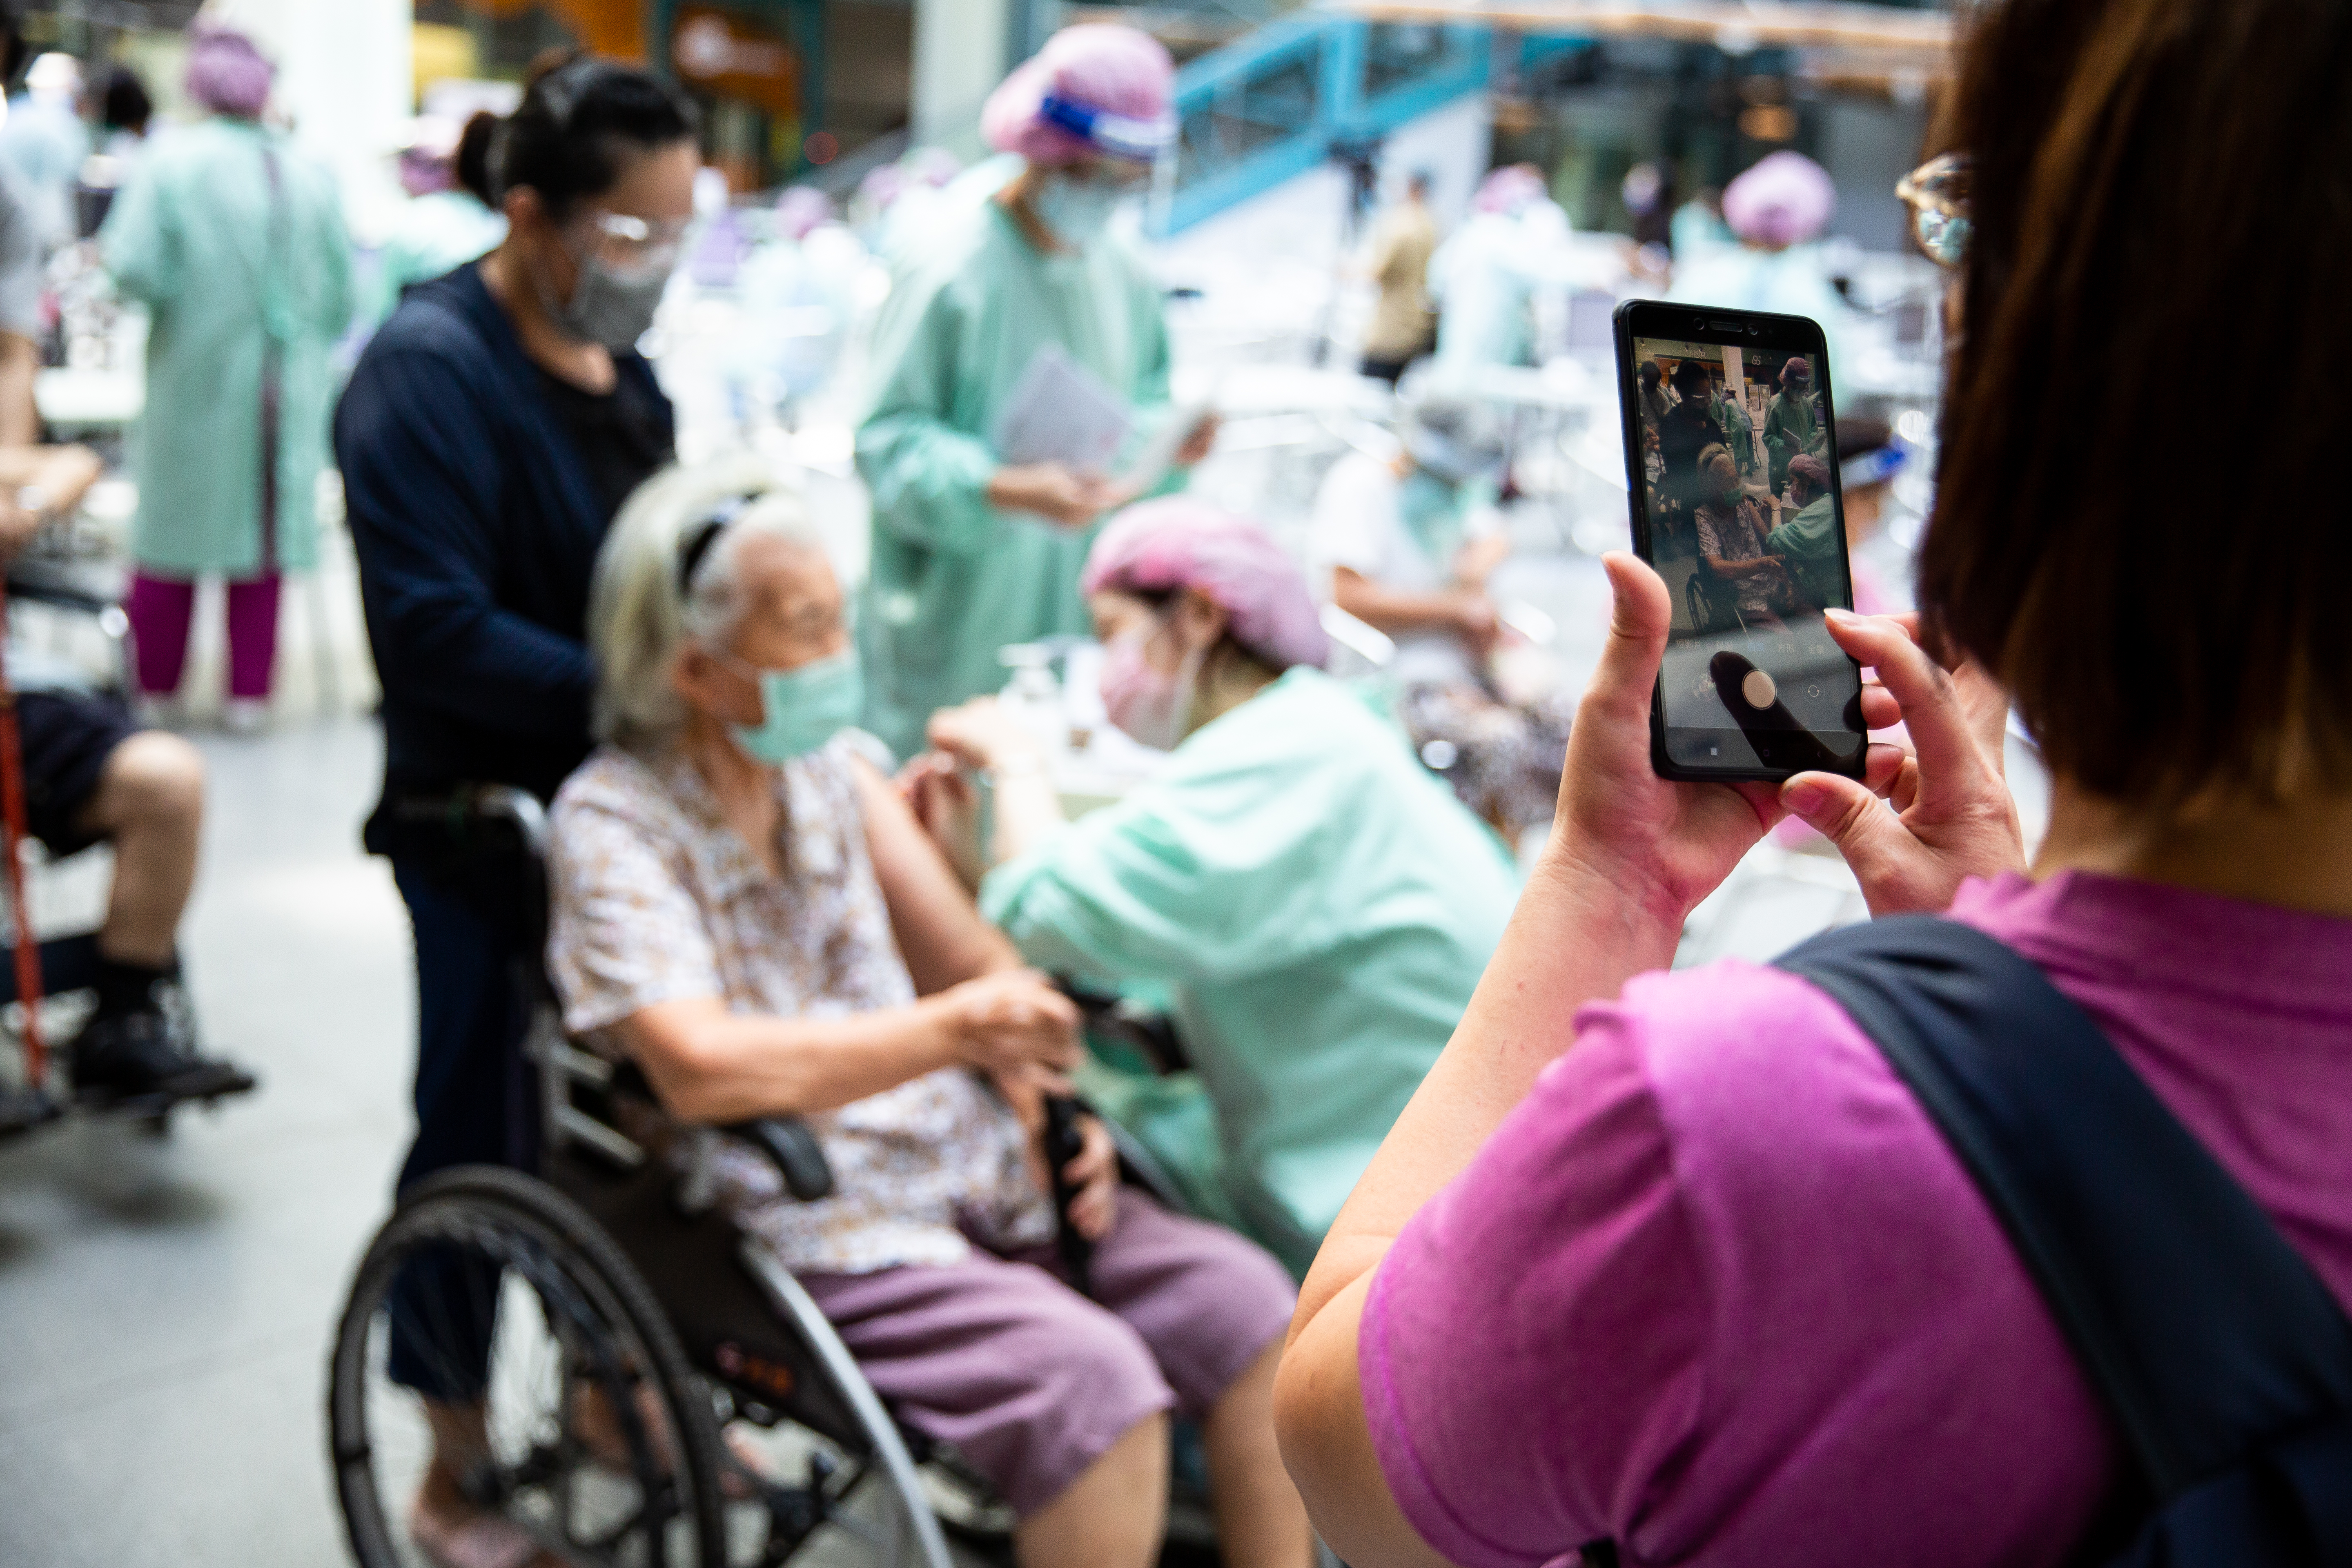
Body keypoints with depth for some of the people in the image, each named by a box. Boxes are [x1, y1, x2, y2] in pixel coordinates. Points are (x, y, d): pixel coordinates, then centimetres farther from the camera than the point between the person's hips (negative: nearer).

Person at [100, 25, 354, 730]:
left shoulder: (170, 163, -9)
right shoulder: (313, 176, -2)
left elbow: (136, 269, -16)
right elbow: (342, 295, 1)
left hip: (196, 377, -2)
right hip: (287, 395, 2)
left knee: (172, 535, 11)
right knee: (267, 535, 9)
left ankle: (155, 687, 19)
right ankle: (249, 692, 11)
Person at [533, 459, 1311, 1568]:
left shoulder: (827, 762, 10)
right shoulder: (610, 824, -10)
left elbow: (969, 959, 15)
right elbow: (700, 1070, -24)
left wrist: (1050, 1103, -2)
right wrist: (956, 1030, -27)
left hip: (971, 1166, 7)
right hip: (815, 1231, -6)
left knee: (1244, 1301, -9)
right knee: (1092, 1382, -26)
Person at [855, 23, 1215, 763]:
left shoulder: (1125, 275, 10)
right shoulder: (950, 271, -12)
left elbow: (1142, 398, 21)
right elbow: (888, 441, -15)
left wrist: (1169, 439, -3)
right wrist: (1007, 490, -29)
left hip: (1081, 611, 6)